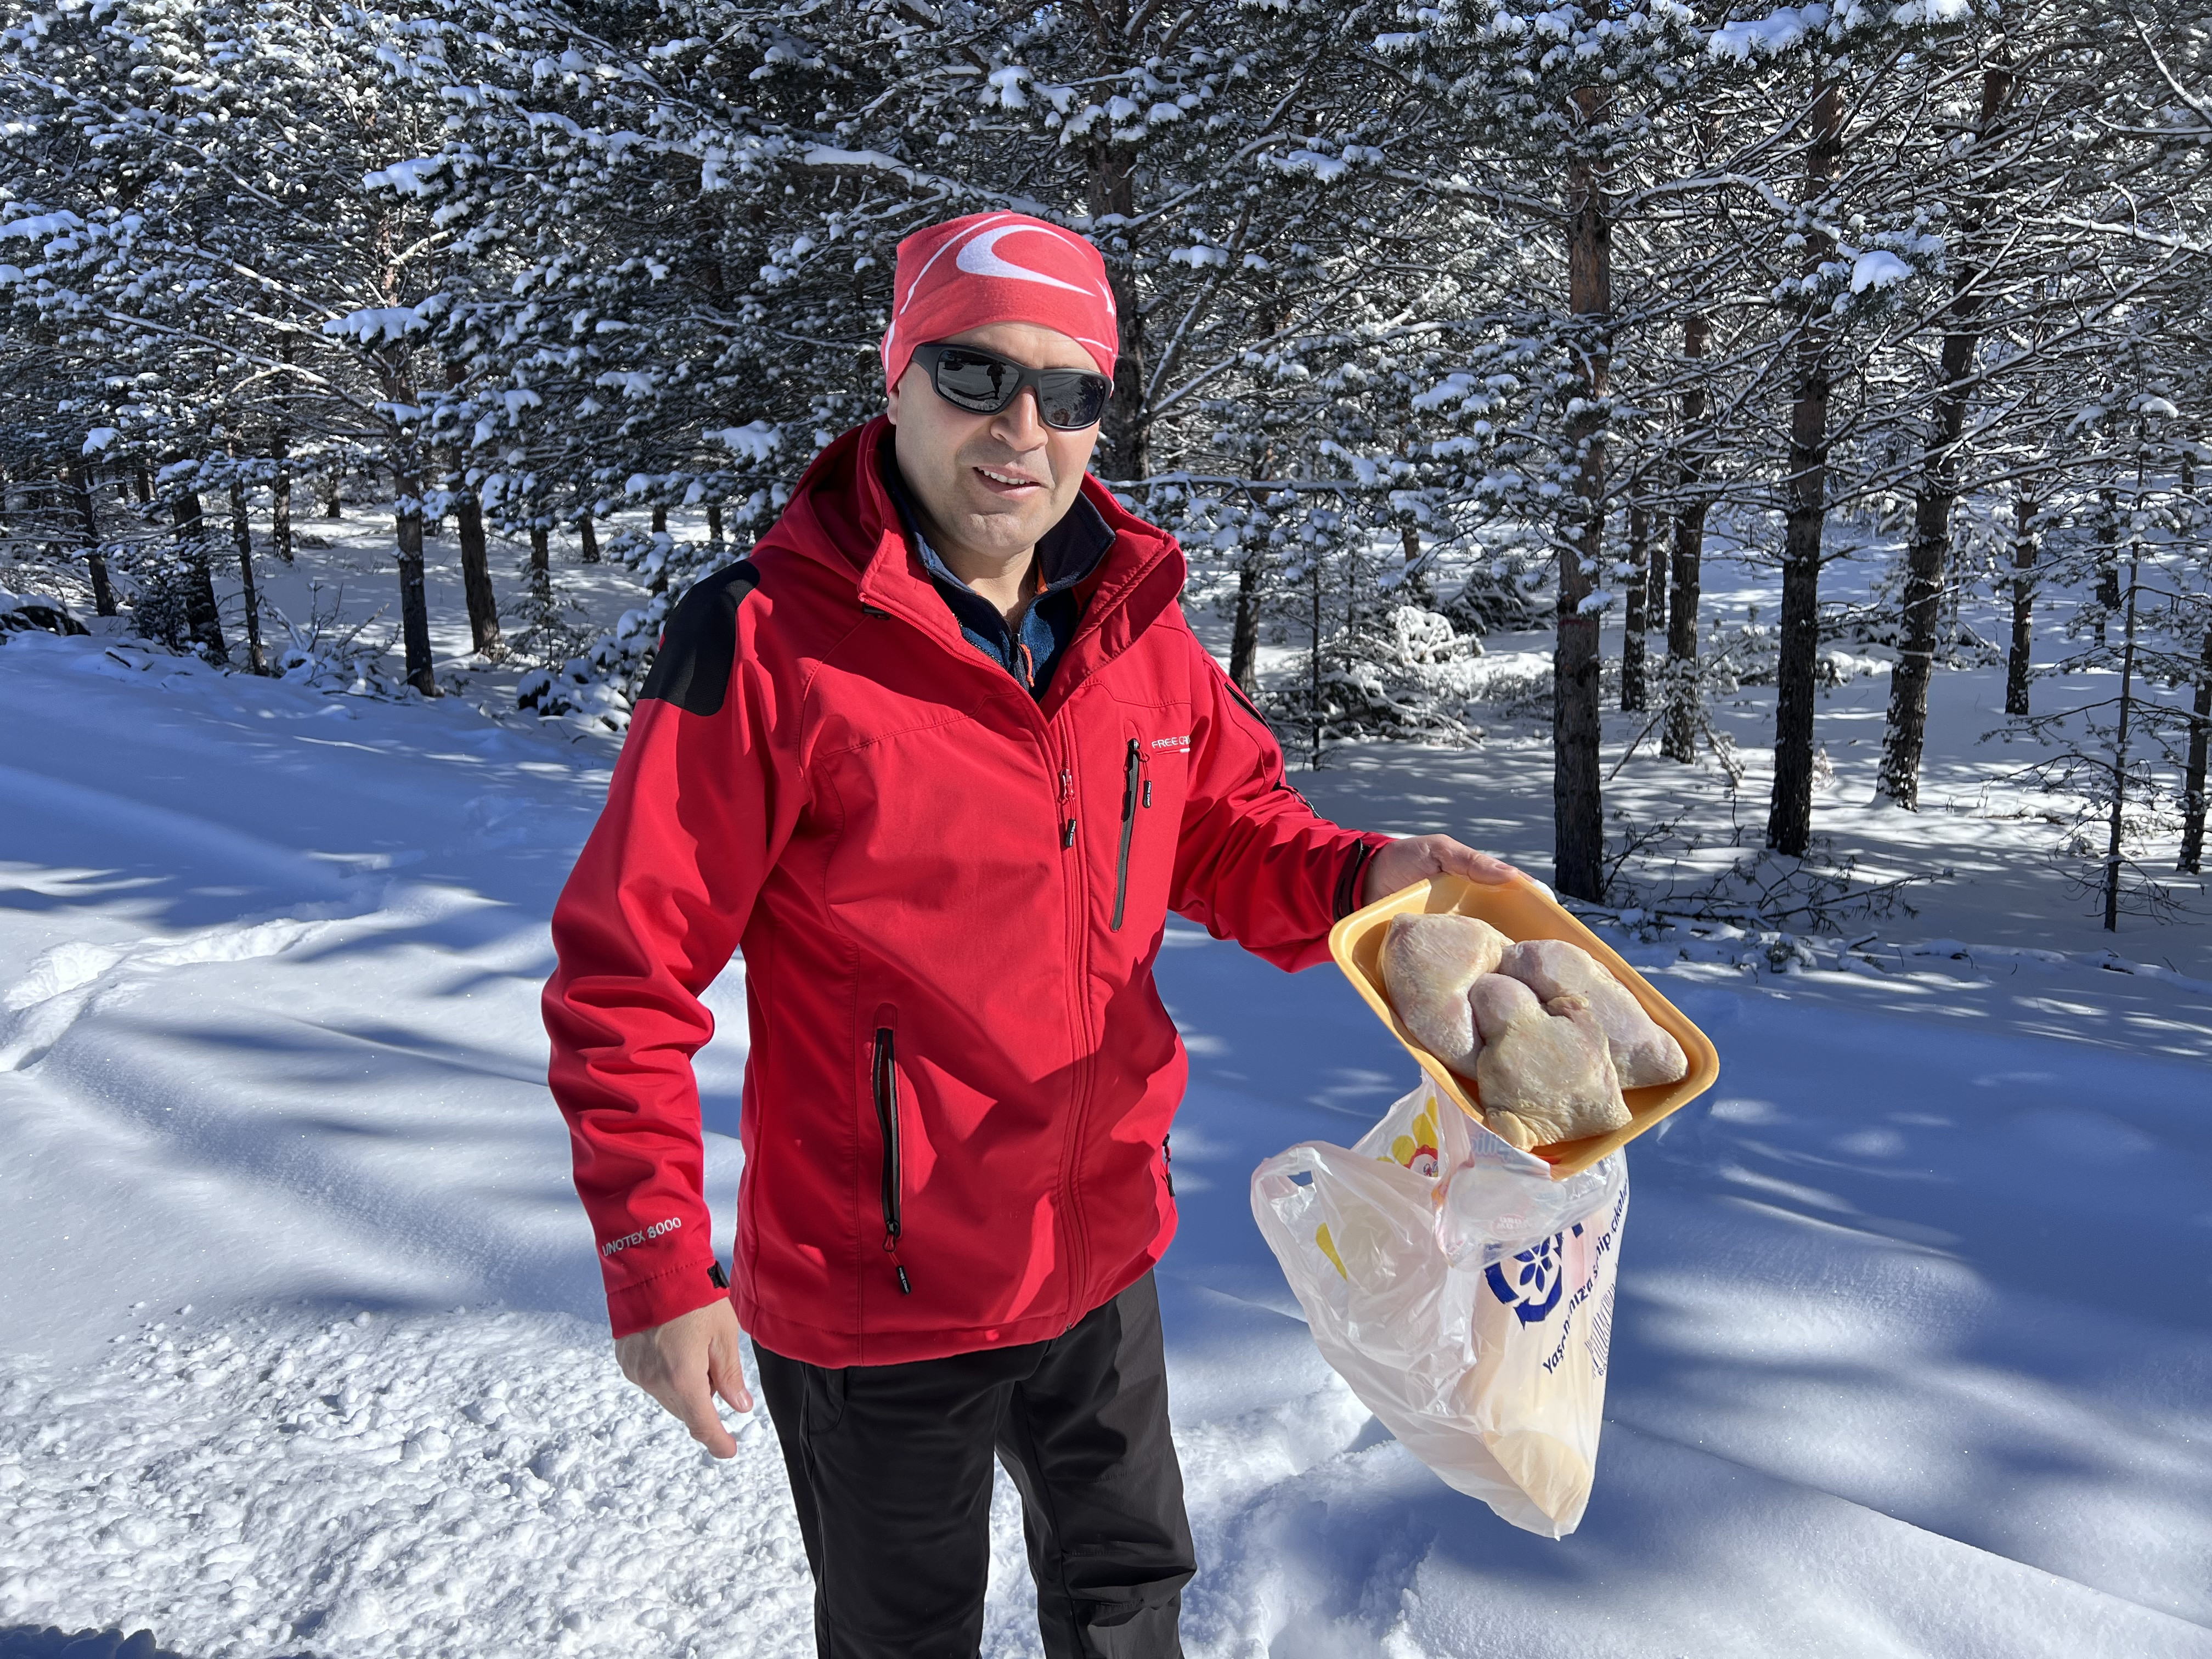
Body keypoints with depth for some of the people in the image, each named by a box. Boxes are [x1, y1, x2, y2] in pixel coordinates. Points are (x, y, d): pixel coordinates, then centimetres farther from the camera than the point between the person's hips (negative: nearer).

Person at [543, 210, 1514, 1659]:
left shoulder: (1140, 623, -4)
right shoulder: (768, 642, -21)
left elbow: (1226, 826, 8)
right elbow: (628, 973, -17)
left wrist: (1356, 877, -13)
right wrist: (657, 1268, -17)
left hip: (1103, 1255, 5)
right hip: (877, 1296, -4)